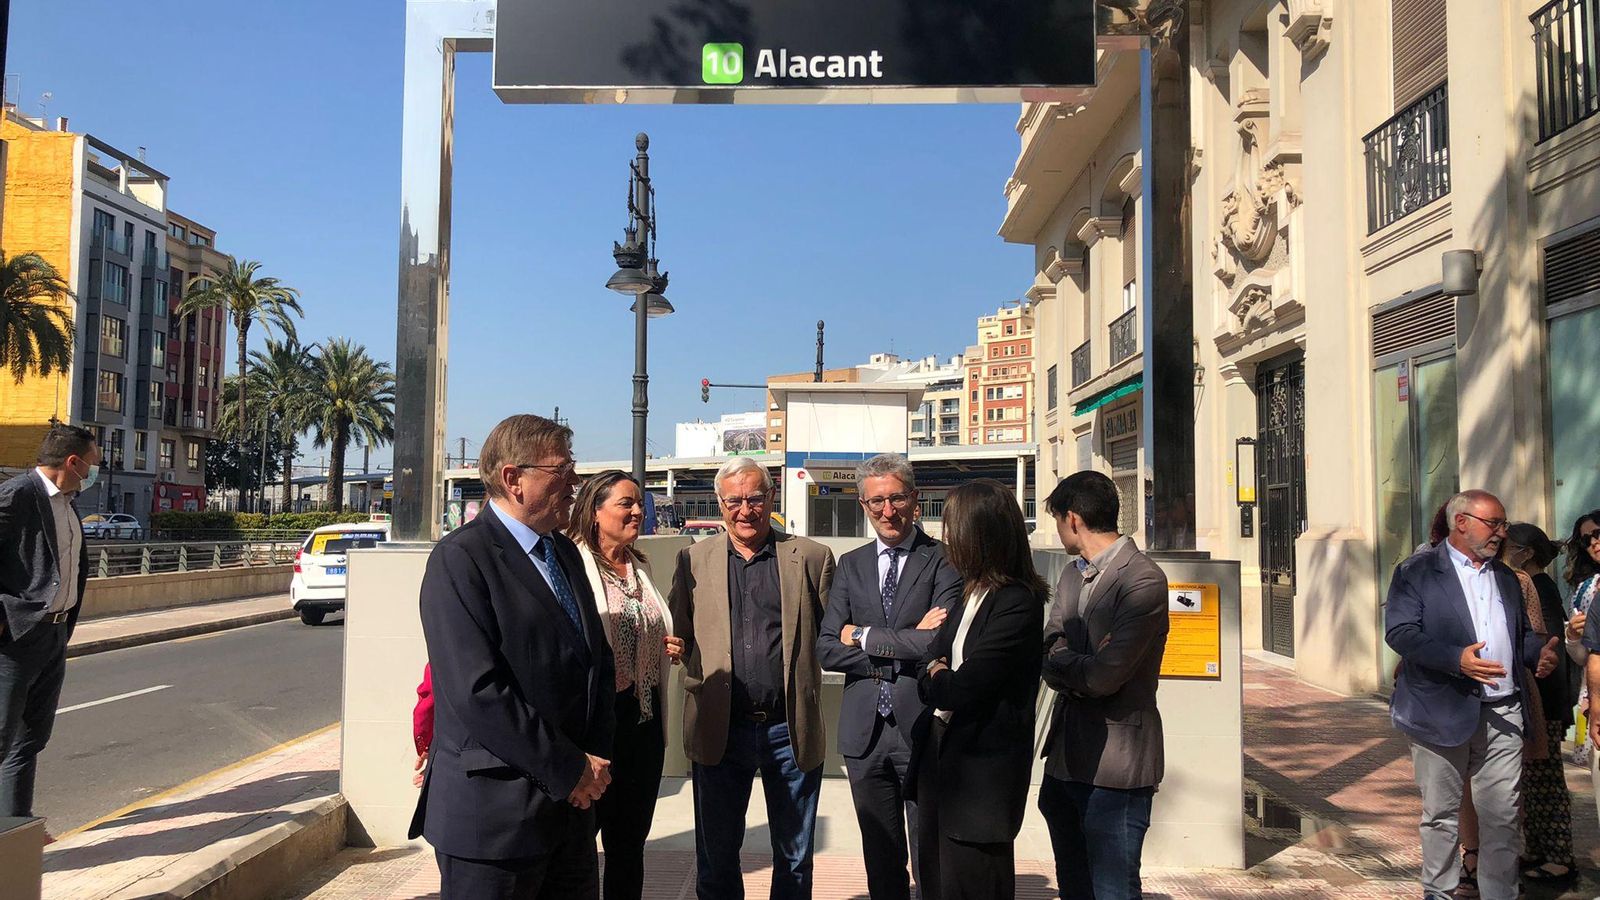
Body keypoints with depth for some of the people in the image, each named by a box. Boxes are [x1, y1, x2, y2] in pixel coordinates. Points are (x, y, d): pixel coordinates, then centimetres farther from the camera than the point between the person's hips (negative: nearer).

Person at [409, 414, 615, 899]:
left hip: (571, 805, 7)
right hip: (494, 813, -7)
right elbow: (478, 691, -21)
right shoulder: (461, 558, -14)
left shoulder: (566, 554, 12)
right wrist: (570, 768, -15)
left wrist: (596, 759, 0)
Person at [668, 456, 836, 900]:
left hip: (791, 729, -1)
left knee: (795, 857, 13)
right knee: (716, 857, 14)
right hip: (720, 729, 1)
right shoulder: (693, 559, 5)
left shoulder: (812, 557, 1)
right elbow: (678, 635, 9)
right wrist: (700, 678, -3)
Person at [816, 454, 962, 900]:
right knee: (880, 856, 17)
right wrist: (905, 645, -13)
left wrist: (865, 637, -9)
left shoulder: (943, 560, -6)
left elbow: (941, 643, -19)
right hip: (865, 730, 4)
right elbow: (827, 649, 0)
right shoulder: (851, 565, 9)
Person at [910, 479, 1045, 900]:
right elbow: (932, 661, 10)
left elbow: (960, 689, -23)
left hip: (980, 771, -9)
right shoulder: (972, 594, 9)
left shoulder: (1019, 604, -21)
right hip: (939, 757, 9)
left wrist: (935, 677, -3)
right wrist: (939, 678, -12)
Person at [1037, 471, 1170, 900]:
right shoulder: (1072, 576, 12)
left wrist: (1062, 664, -6)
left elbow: (1106, 675, -24)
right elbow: (1049, 660, 3)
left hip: (1115, 763, -8)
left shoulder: (1144, 580, -16)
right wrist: (1084, 668, -17)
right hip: (1066, 755, 9)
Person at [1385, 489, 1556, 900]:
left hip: (1503, 713, 5)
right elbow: (1399, 631, -14)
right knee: (1441, 815, 8)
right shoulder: (1416, 572, -4)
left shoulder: (1505, 577, 17)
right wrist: (1456, 659, -26)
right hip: (1443, 712, -5)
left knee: (1503, 816, 5)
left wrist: (1539, 651, 2)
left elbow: (1522, 633, 25)